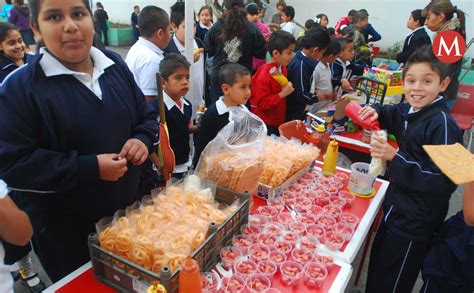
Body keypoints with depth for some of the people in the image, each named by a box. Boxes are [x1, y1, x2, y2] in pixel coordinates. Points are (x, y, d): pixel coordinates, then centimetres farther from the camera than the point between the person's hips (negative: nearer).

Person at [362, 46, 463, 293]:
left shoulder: (442, 124, -24)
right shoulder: (409, 111, 1)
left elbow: (445, 182, -28)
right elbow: (391, 114, 25)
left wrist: (395, 157, -30)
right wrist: (376, 111, 2)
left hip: (415, 223, -8)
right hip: (397, 208, 8)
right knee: (377, 270, 27)